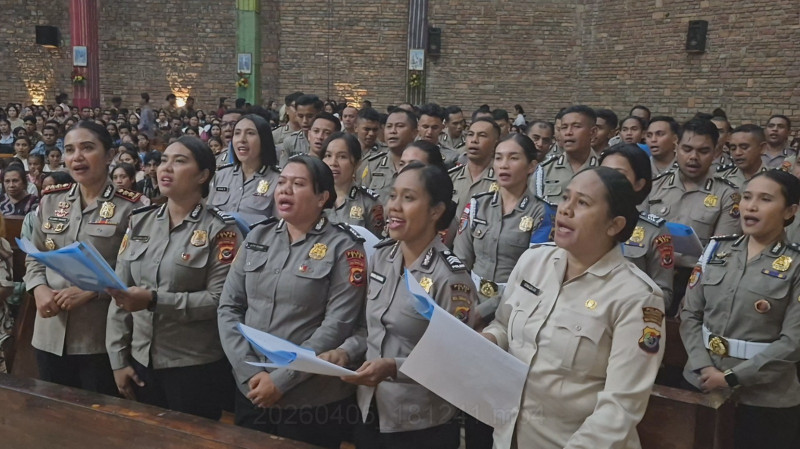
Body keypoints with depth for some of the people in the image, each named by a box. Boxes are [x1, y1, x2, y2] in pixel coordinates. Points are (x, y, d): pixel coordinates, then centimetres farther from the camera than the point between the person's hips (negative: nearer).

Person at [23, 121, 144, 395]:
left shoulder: (129, 207, -7)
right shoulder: (51, 201, 9)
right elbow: (34, 257, 14)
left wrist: (90, 291, -19)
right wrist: (39, 289, -6)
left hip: (101, 337, -5)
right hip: (51, 335, 5)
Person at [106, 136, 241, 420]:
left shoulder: (220, 230, -8)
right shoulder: (140, 223, 6)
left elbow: (220, 300, -16)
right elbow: (119, 295, 6)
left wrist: (154, 300, -22)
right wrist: (118, 359, 2)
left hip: (195, 366, -4)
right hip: (141, 361, 5)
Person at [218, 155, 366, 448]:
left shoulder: (343, 247, -8)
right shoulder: (258, 236, 5)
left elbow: (337, 325, -15)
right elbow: (228, 307, 2)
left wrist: (281, 380, -17)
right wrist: (249, 372, -9)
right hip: (252, 392, 4)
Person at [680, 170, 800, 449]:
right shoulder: (716, 249, 4)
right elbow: (690, 314, 3)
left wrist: (732, 377, -16)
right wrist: (703, 367, -10)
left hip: (766, 399, -3)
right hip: (701, 385, 3)